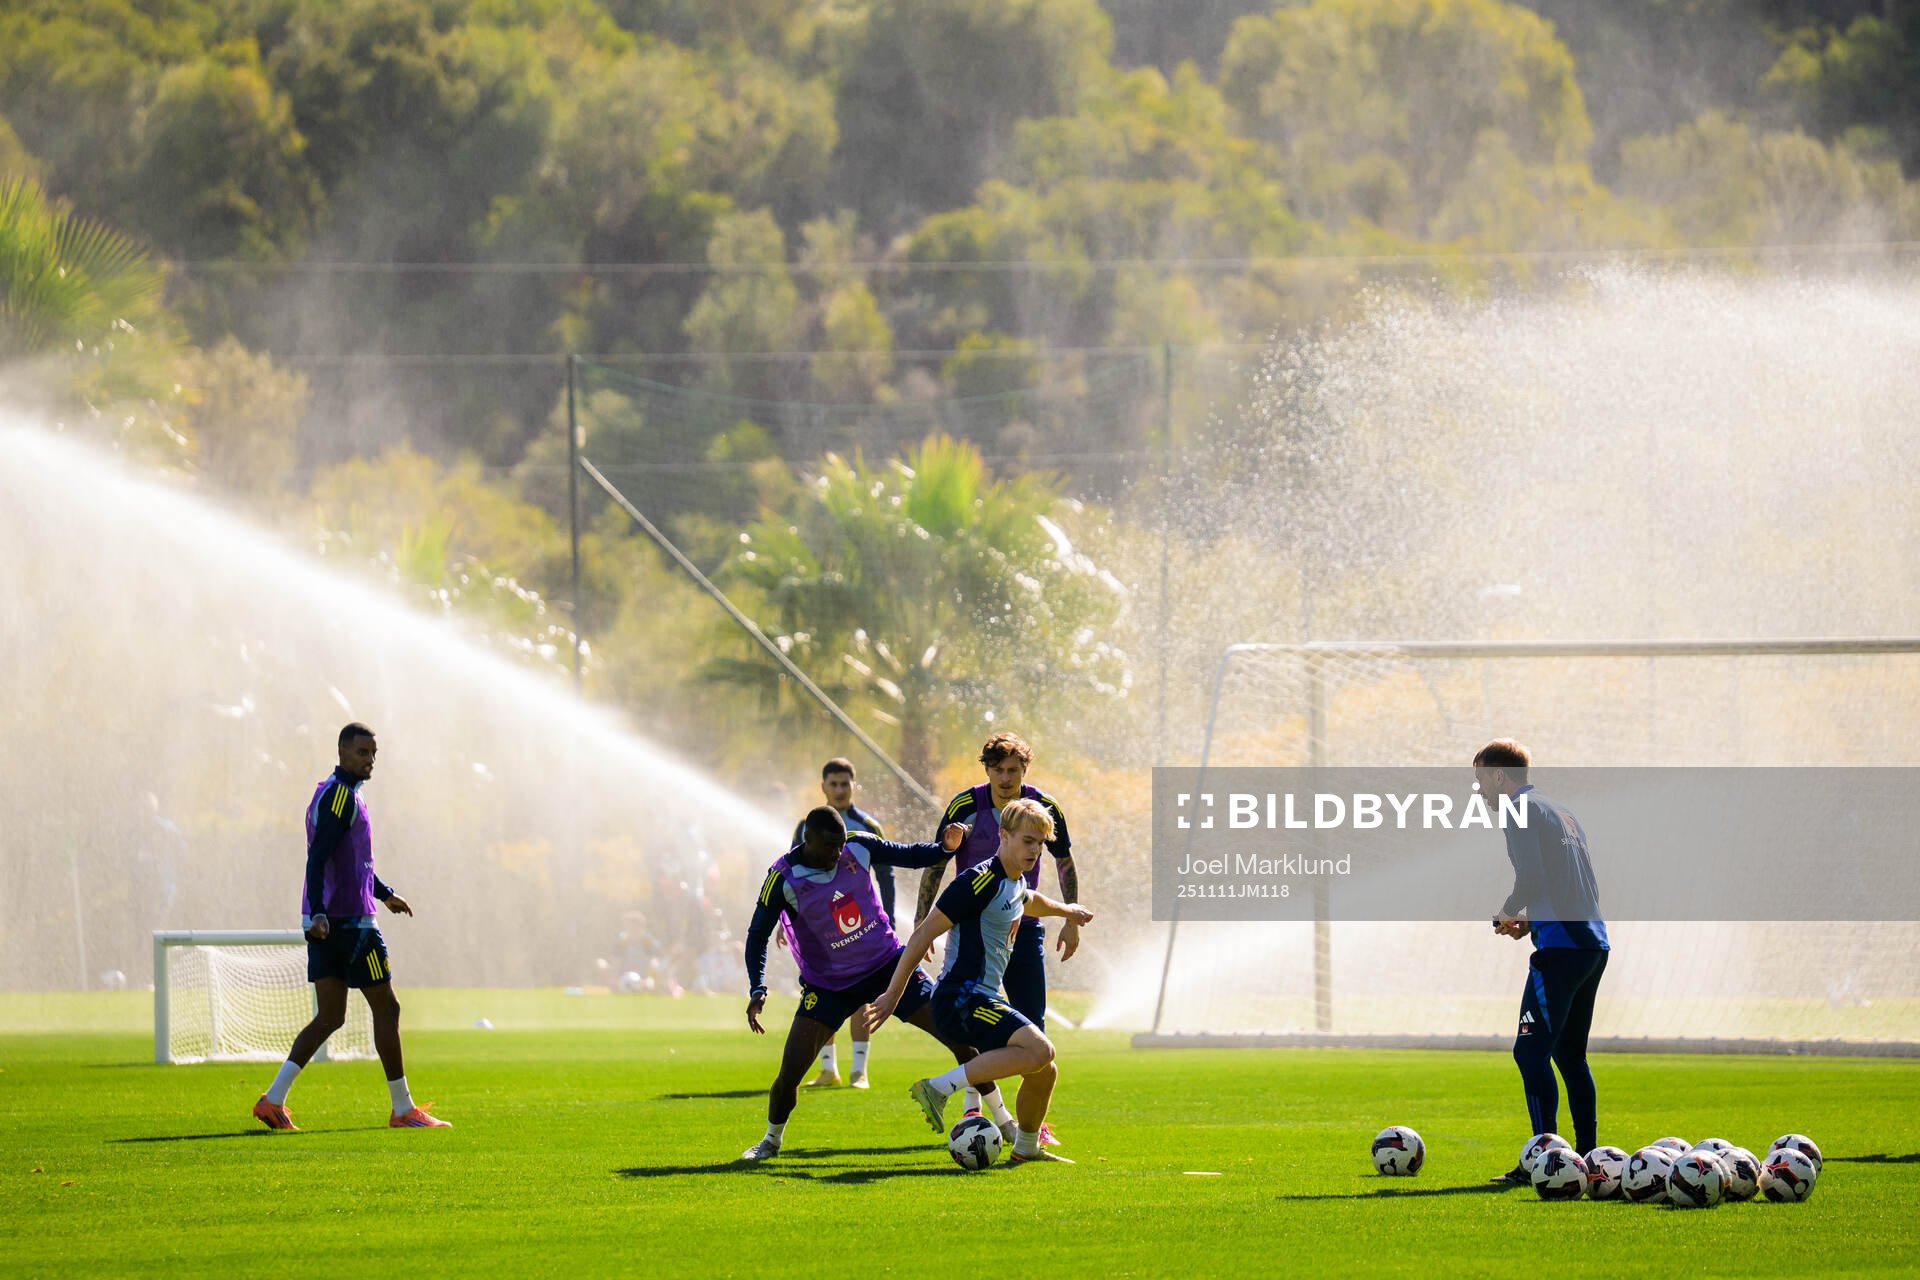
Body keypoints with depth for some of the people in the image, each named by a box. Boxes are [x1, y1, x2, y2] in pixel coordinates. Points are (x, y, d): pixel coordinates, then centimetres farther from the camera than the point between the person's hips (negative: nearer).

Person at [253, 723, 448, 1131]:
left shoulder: (331, 792, 19)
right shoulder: (341, 794, -13)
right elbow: (318, 858, -24)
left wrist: (385, 894, 43)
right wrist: (319, 913, -34)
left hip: (325, 923, 10)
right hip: (349, 921, -10)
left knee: (329, 1017, 7)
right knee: (386, 1009, 1)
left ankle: (273, 1100, -4)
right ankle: (403, 1109, 7)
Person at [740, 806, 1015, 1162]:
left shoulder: (858, 848, -10)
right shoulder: (783, 879, -17)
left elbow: (909, 855, 4)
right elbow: (758, 935, -8)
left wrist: (946, 846, -16)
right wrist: (757, 991, -20)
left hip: (887, 963, 2)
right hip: (828, 983, -2)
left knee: (959, 1036, -5)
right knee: (790, 1074, -12)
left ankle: (1003, 1121, 10)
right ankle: (772, 1140, 18)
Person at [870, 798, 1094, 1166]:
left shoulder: (1017, 884, 15)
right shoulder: (980, 882, -14)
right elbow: (924, 934, -14)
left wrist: (1065, 910, 62)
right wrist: (893, 996, -13)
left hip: (982, 1002, 10)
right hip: (961, 998, -10)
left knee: (1045, 1072, 16)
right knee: (1039, 1050, -28)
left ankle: (1026, 1147, 36)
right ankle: (940, 1088, -26)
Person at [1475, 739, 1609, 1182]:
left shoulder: (1522, 812, -4)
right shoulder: (1562, 813, 23)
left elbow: (1531, 879, -17)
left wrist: (1507, 913, 1)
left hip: (1560, 946, -9)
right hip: (1594, 942, 9)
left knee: (1532, 1050, -10)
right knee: (1570, 1054, 16)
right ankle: (1588, 1157, 15)